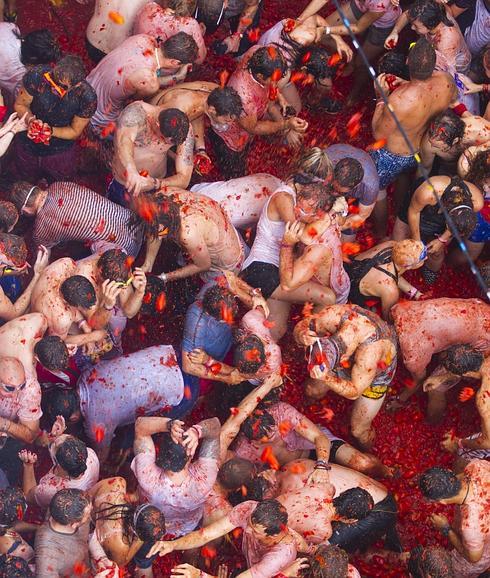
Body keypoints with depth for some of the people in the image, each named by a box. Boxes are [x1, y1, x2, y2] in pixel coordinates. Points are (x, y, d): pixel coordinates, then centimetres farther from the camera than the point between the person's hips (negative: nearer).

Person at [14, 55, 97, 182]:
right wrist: (30, 120, -34)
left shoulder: (87, 97, -29)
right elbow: (20, 105, -12)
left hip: (60, 153, -1)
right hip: (27, 147, 1)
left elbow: (75, 132, -13)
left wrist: (51, 131, -32)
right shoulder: (36, 75, -29)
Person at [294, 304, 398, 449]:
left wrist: (326, 378, -51)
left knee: (359, 430, 6)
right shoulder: (333, 314, -40)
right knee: (312, 391, 18)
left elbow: (354, 392, -34)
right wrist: (302, 335, -47)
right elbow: (301, 326, -22)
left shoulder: (370, 352, -50)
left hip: (377, 369, -4)